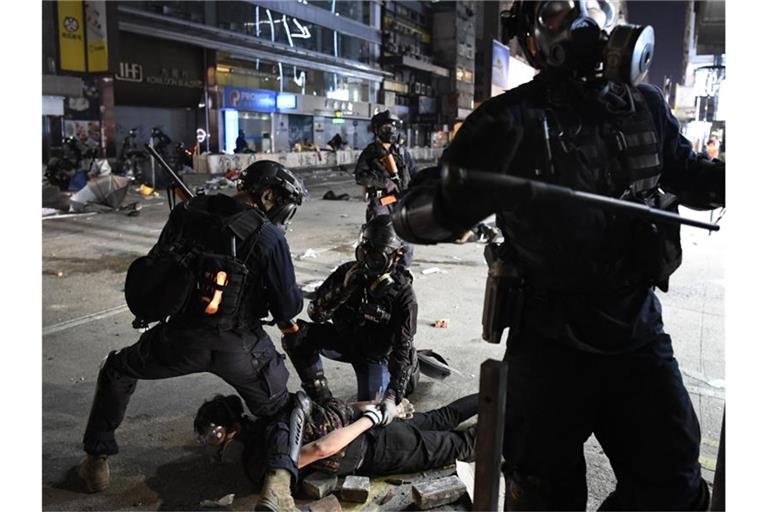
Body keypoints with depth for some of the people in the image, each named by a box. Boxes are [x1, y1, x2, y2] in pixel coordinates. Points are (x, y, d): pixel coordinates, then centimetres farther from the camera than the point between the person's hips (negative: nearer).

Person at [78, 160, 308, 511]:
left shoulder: (188, 212, 3)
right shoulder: (268, 235, -10)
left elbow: (157, 268, 14)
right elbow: (288, 305, -8)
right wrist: (285, 314, 13)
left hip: (180, 338, 3)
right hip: (240, 347, -2)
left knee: (117, 370, 30)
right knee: (280, 411, 20)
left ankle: (97, 461, 33)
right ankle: (278, 480, -5)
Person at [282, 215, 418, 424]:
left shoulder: (403, 294, -25)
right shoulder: (348, 272, -16)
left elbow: (402, 348, -27)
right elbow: (316, 314, -16)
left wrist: (392, 397, -36)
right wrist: (343, 288, -34)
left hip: (376, 354, -2)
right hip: (345, 341, 3)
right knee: (297, 334, -21)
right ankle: (321, 397, -9)